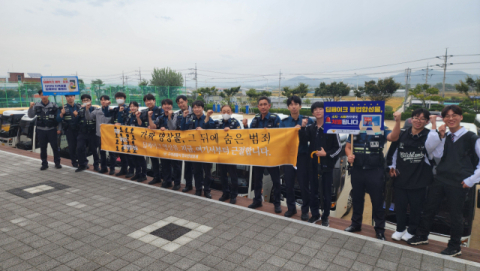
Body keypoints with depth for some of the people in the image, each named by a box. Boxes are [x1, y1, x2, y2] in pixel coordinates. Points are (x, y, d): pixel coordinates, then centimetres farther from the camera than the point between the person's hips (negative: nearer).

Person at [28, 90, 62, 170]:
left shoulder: (54, 106, -1)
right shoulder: (36, 105, 3)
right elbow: (30, 115, 3)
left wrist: (59, 129, -2)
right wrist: (31, 107, -14)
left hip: (52, 130, -2)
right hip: (41, 130, 2)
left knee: (55, 146, 2)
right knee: (43, 147, 8)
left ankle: (57, 162, 13)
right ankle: (44, 163, 17)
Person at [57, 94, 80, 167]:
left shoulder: (78, 107, 7)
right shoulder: (63, 108, 6)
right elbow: (58, 120, -1)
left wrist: (77, 115, -21)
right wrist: (62, 114, -18)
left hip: (78, 129, 0)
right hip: (69, 130, 0)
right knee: (72, 146, 1)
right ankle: (74, 162, 13)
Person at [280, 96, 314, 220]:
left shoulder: (307, 120, 0)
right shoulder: (284, 122, 6)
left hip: (302, 156, -2)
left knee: (303, 185, 1)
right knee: (289, 184, 9)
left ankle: (305, 210, 19)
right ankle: (291, 208, 27)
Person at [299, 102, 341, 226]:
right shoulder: (310, 127, 5)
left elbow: (338, 147, -2)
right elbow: (303, 141, -10)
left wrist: (327, 153, -15)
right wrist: (303, 127, -19)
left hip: (327, 164, -3)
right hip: (312, 164, 3)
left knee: (326, 192, 6)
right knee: (313, 191, 12)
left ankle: (325, 216, 23)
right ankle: (315, 214, 29)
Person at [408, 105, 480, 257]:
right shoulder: (443, 137, 9)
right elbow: (437, 156, -5)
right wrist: (440, 137, -10)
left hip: (458, 184, -4)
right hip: (439, 180, 5)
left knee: (455, 215, 6)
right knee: (429, 209, 11)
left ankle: (455, 247, 23)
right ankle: (422, 236, 28)